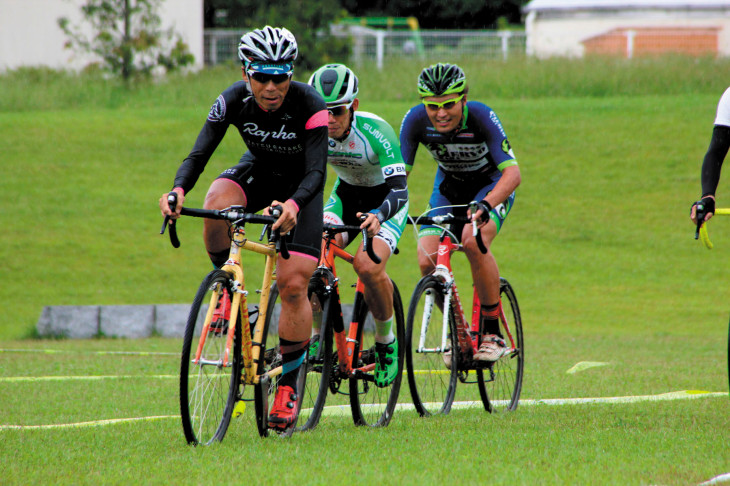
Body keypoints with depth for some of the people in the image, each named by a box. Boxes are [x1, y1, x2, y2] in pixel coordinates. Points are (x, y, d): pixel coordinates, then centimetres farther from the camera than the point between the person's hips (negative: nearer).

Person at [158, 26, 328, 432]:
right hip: (257, 173, 2)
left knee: (294, 285, -14)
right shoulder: (233, 101, -23)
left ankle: (289, 385, -1)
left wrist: (293, 204, -56)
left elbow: (317, 171, -35)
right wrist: (179, 189, -46)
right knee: (217, 204, -34)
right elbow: (200, 153, -25)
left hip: (299, 187, -2)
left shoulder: (309, 105, -31)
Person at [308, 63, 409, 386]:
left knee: (368, 267, -28)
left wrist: (377, 215, -59)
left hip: (385, 200, -4)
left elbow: (399, 190, -39)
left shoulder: (375, 131, -33)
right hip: (346, 196, 4)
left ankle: (386, 342, -2)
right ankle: (318, 334, -6)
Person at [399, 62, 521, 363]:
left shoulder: (481, 117, -33)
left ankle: (492, 332, -18)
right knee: (427, 262, -16)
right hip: (449, 187, 4)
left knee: (473, 242, -33)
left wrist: (485, 205, -56)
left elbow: (512, 173, -38)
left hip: (491, 185, -4)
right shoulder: (416, 120, -24)